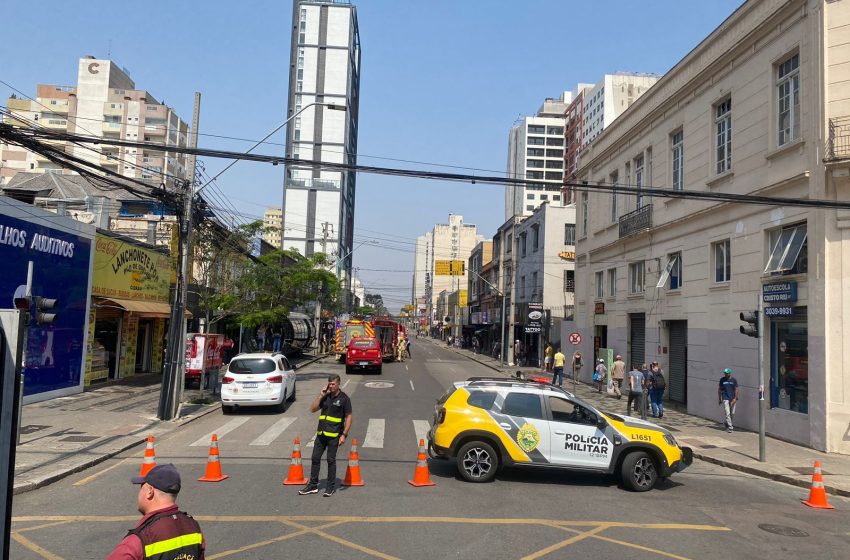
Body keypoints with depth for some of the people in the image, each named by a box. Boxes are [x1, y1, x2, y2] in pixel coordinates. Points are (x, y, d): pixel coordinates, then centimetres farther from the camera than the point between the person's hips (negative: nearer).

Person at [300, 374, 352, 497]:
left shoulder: (344, 398, -6)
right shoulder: (325, 396, 10)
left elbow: (348, 417, -7)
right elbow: (313, 409, 5)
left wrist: (344, 435, -13)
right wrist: (320, 396, -5)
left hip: (334, 436, -5)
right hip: (321, 434, 6)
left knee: (331, 460, 0)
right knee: (315, 458, 8)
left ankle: (331, 487, 12)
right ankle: (313, 485, 19)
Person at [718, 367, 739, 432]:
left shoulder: (734, 380, 2)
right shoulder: (722, 379, 1)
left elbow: (736, 389, 2)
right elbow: (719, 389, 7)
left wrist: (735, 398, -7)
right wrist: (719, 398, 5)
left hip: (732, 399, 2)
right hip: (725, 399, -2)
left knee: (732, 414, 9)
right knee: (727, 413, -9)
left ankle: (727, 424, 32)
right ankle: (730, 427, -8)